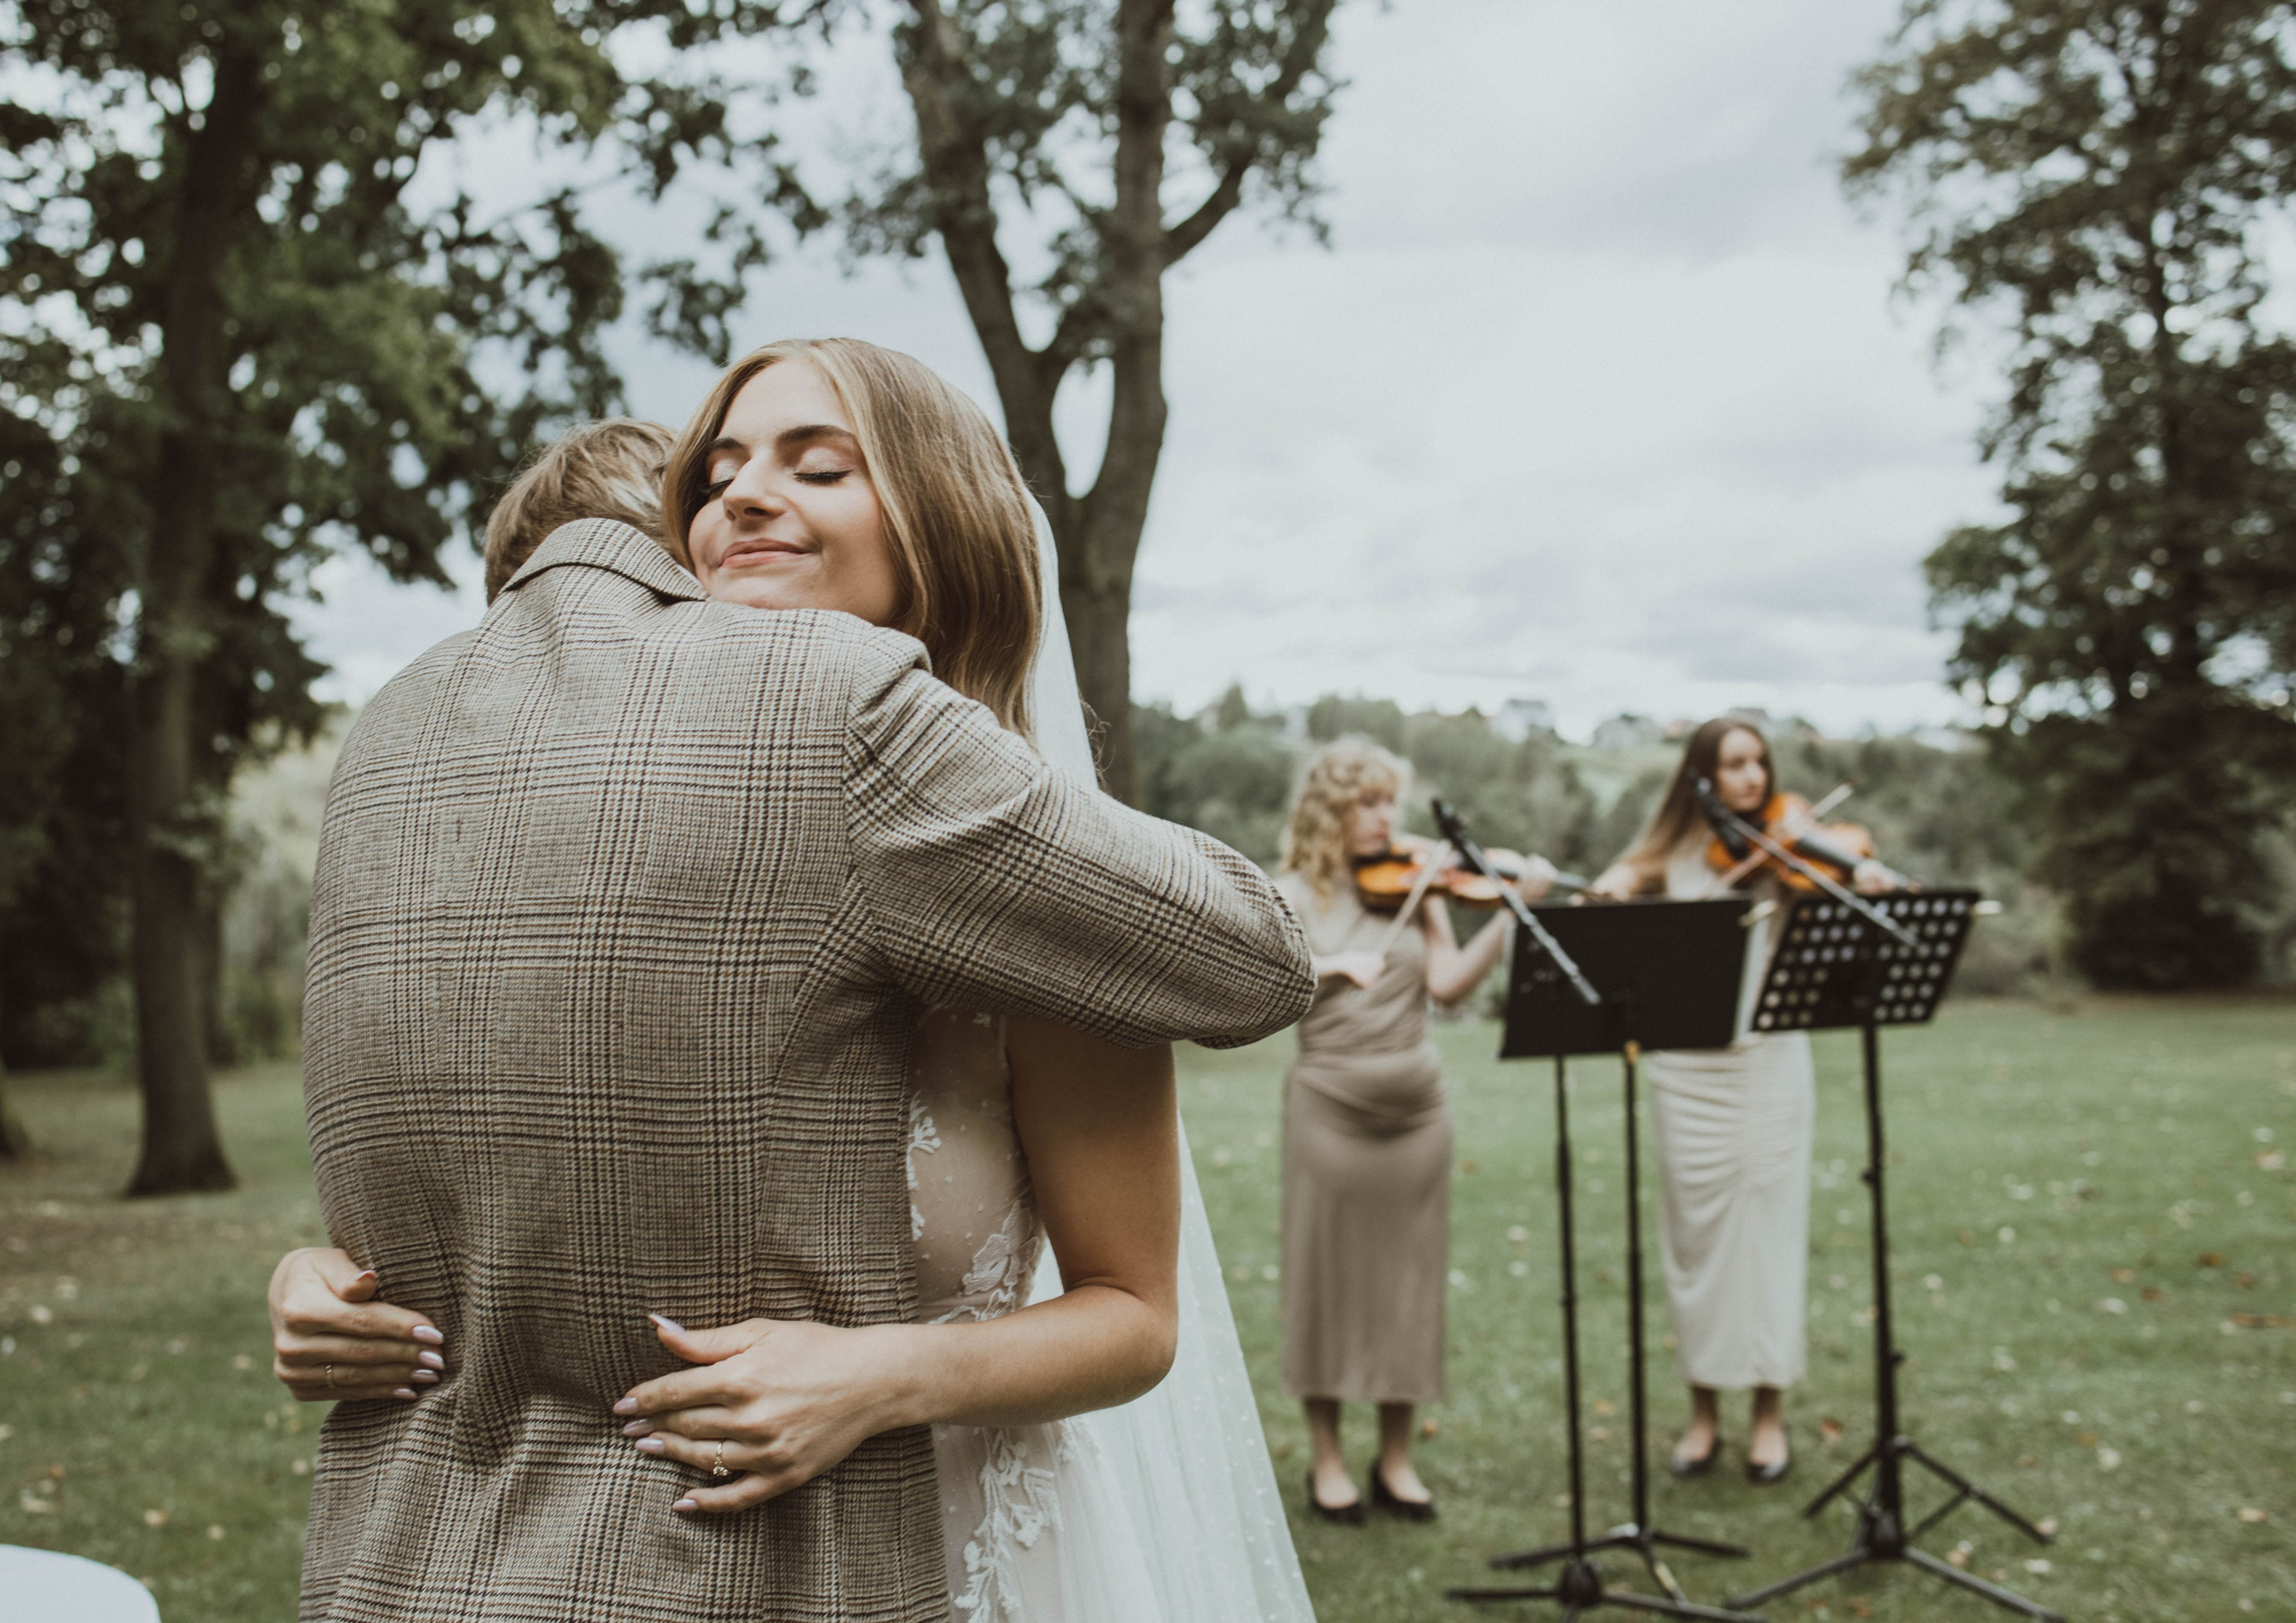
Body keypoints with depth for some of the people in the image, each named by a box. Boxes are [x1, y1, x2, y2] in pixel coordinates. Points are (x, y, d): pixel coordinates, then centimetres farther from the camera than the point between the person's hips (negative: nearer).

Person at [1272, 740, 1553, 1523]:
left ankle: (1395, 1458, 20)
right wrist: (1329, 964, -21)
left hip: (1414, 1104, 3)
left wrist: (1514, 909, -16)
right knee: (1328, 1272, 4)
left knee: (1409, 1274, 7)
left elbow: (1449, 981, -7)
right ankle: (1326, 1458, 17)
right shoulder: (1294, 895, 1)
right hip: (1330, 1103, -3)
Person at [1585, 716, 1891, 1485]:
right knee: (1696, 1226, 5)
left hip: (1771, 1054, -1)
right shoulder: (1673, 852, 7)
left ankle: (1770, 1411, 13)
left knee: (1769, 1221, 1)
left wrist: (1866, 884, -29)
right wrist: (1610, 890, -23)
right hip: (1686, 1060, 1)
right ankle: (1703, 1410, 17)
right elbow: (1606, 891, -1)